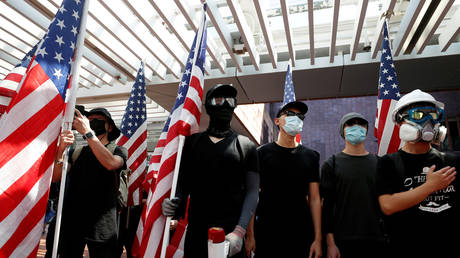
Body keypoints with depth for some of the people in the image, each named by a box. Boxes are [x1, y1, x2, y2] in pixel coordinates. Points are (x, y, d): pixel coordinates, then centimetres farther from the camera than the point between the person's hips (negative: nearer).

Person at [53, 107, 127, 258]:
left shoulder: (119, 151, 5)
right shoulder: (79, 151, 14)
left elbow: (111, 163, -20)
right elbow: (56, 178, 4)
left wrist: (88, 132, -20)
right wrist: (61, 149, -14)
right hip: (72, 221, 3)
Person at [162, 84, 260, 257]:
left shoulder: (246, 145, 2)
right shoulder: (192, 142, 8)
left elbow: (252, 191, -3)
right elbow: (183, 182, 13)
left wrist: (239, 231, -14)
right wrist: (175, 201, -8)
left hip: (231, 234, -1)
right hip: (195, 232, 2)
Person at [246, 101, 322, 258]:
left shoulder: (310, 156, 7)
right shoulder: (262, 153, 0)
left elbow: (314, 199, 5)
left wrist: (318, 239, -1)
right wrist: (250, 236, -7)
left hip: (302, 236, 2)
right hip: (266, 235, -2)